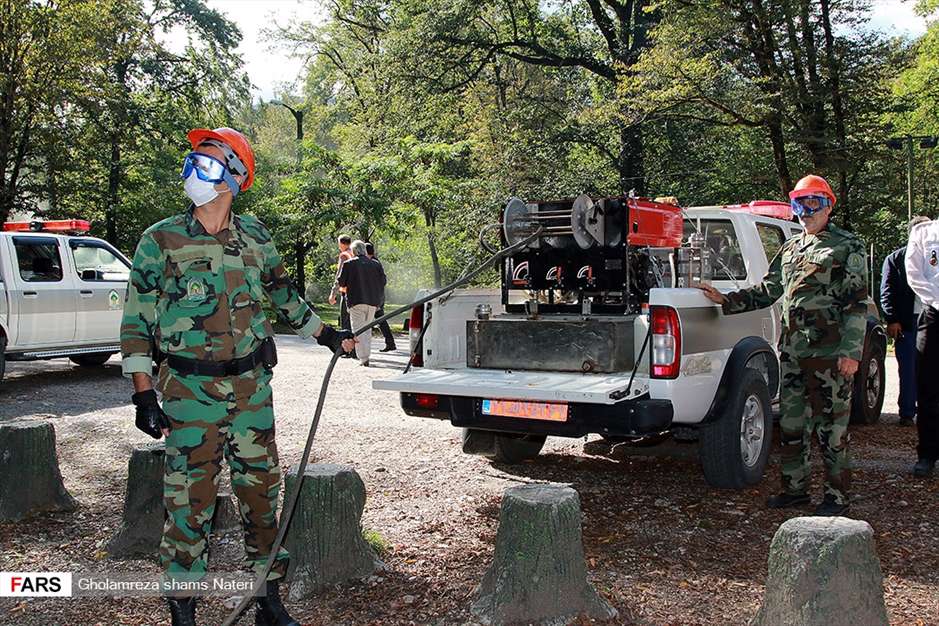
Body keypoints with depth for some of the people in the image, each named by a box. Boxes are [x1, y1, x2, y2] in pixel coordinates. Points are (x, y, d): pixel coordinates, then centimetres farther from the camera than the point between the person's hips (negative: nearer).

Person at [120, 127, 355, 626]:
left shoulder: (255, 238, 6)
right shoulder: (161, 240, -4)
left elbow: (284, 294, 22)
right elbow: (136, 320, -3)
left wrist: (326, 335, 25)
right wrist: (143, 394, -9)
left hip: (252, 386, 3)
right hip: (190, 391, -3)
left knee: (261, 492, 10)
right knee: (190, 500, 0)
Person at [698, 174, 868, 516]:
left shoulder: (847, 247, -1)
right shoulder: (790, 248, 17)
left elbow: (857, 304, -7)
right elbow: (767, 291, 21)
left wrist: (851, 351, -14)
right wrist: (726, 301, 10)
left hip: (829, 353, -6)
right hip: (791, 350, 7)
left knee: (831, 427, -1)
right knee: (791, 423, 11)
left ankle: (837, 494, 11)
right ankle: (795, 487, 23)